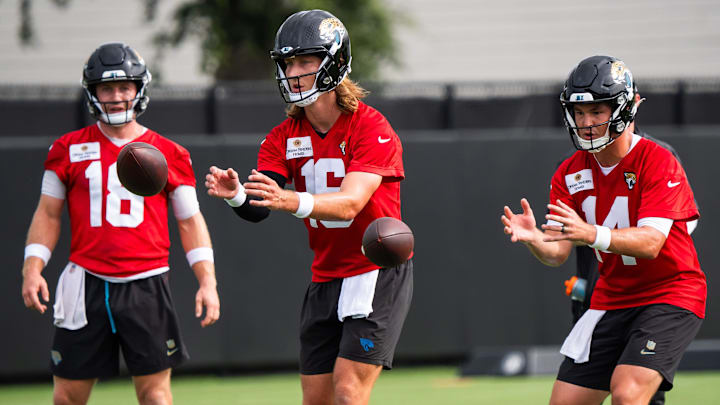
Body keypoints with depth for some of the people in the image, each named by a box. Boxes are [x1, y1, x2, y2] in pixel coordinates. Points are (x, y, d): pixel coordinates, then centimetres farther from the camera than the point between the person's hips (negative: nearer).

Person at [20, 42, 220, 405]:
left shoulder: (168, 154, 7)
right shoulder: (69, 149, 8)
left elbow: (190, 221, 10)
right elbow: (48, 214, 12)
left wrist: (207, 281, 0)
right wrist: (32, 269, -1)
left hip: (146, 288, -1)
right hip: (86, 285, 1)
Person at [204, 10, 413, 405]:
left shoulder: (370, 128, -15)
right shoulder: (285, 137, 2)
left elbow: (348, 205, -29)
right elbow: (257, 209, -12)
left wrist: (292, 202, -47)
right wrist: (236, 194, -37)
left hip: (377, 275, -6)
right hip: (325, 279, 6)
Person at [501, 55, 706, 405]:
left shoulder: (658, 163, -17)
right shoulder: (570, 173, 1)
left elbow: (650, 242, -29)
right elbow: (557, 253, -6)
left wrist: (592, 234, -46)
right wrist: (533, 239, -31)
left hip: (670, 295, -6)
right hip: (611, 298, 6)